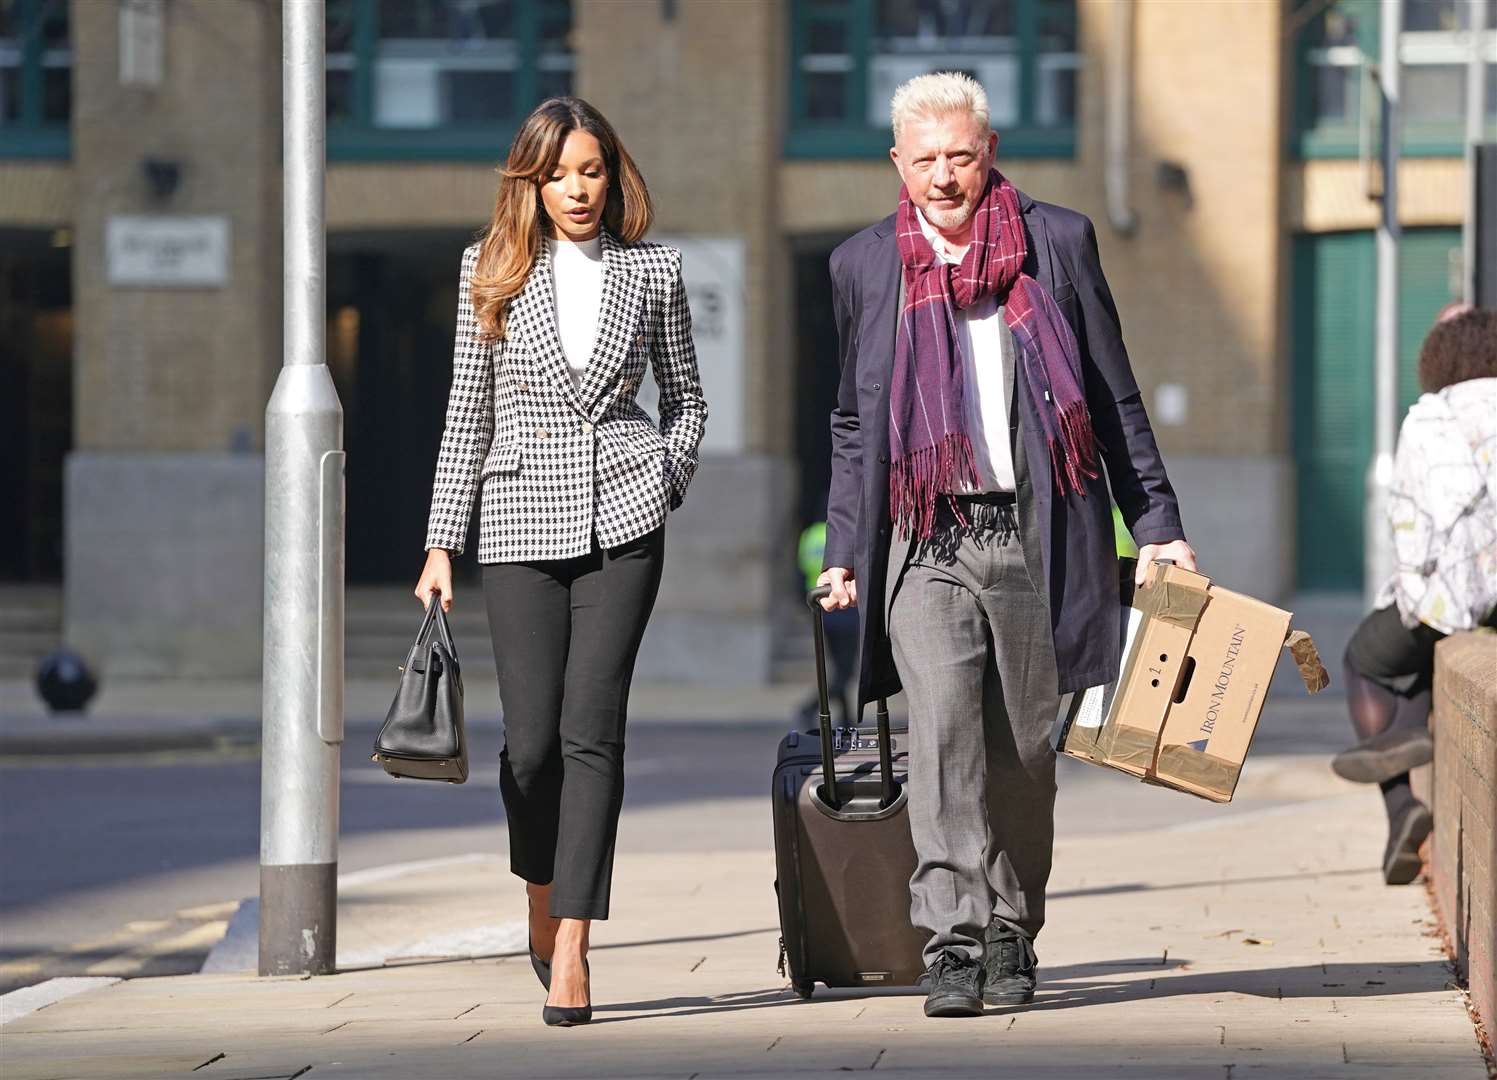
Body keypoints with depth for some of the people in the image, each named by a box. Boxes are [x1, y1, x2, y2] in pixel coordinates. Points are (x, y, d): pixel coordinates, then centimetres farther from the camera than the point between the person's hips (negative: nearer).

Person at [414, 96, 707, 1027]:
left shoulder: (652, 270, 7)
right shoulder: (495, 271, 6)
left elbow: (687, 402, 17)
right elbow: (468, 415, 8)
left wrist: (665, 482, -1)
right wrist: (442, 543, 4)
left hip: (621, 513, -1)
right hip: (522, 518, 1)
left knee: (592, 726, -9)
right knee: (532, 737, -3)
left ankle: (571, 948, -9)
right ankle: (545, 899, 25)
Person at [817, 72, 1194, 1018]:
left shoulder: (1060, 242, 5)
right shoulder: (865, 265, 9)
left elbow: (1115, 400, 9)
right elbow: (854, 426, 17)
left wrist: (1158, 525, 6)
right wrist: (844, 552, 11)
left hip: (1037, 539, 0)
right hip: (927, 542, 0)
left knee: (1023, 749, 5)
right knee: (944, 725, -17)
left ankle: (1012, 938, 19)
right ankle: (955, 941, -19)